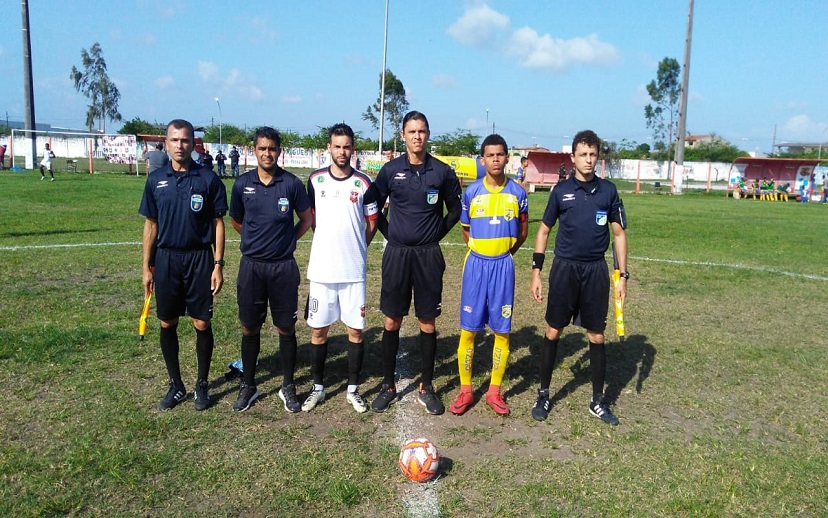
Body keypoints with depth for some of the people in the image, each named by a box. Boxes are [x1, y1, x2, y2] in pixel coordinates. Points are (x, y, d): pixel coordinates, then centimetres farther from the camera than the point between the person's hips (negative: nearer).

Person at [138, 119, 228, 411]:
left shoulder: (208, 179, -4)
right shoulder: (156, 179, 4)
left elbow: (218, 223, -1)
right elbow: (151, 224, 9)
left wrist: (218, 265, -6)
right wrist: (147, 267, 6)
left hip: (199, 258, -2)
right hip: (166, 259, 3)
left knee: (202, 324, 3)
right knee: (167, 324, 8)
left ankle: (203, 384, 20)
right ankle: (176, 385, 24)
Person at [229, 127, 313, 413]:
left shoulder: (292, 183, -4)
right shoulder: (242, 183, 1)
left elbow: (307, 219, 7)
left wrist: (286, 240, 4)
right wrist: (257, 239, 12)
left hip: (283, 266, -1)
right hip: (251, 266, 2)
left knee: (286, 328, 6)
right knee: (250, 328, 9)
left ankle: (288, 387, 20)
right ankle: (248, 386, 24)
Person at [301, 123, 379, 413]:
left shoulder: (363, 183, -2)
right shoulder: (316, 180, 3)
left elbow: (371, 224, 7)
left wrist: (354, 248, 9)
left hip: (354, 271, -1)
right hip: (321, 269, 1)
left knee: (355, 330, 5)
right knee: (318, 330, 8)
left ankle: (353, 390, 20)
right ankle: (318, 388, 24)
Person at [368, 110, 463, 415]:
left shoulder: (442, 172, 0)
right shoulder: (390, 170, 0)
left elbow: (455, 209, 11)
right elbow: (374, 208, 9)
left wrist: (437, 232, 4)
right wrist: (389, 233, 3)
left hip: (428, 256, 0)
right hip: (397, 254, 0)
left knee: (428, 323, 6)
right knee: (392, 322, 6)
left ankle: (426, 388, 19)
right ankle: (388, 386, 20)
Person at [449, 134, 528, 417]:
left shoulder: (517, 193, 0)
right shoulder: (471, 192, 0)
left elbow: (523, 231, 12)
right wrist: (482, 253, 11)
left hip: (503, 266, 0)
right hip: (476, 264, 0)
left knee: (502, 331, 4)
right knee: (468, 329, 1)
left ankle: (494, 391, 17)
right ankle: (465, 390, 14)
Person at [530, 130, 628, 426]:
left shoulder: (608, 190, 2)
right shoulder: (561, 190, 0)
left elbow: (619, 234, 7)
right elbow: (543, 231, 6)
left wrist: (623, 275, 2)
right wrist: (536, 273, 1)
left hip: (596, 270, 1)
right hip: (564, 268, -1)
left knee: (597, 337, 7)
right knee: (553, 332, 4)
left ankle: (598, 401, 22)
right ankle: (543, 395, 20)